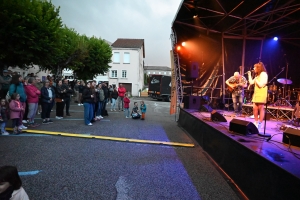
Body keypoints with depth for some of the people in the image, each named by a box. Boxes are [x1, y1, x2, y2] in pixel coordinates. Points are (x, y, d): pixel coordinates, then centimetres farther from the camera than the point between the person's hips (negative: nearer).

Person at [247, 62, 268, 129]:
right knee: (255, 108, 8)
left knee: (261, 108, -4)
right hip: (256, 94, 9)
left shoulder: (263, 74, -9)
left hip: (261, 94, -9)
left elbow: (261, 85, -17)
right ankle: (256, 122, 17)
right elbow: (251, 82, 17)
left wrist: (256, 79, -8)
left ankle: (260, 124, 2)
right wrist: (249, 75, 14)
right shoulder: (258, 75, 19)